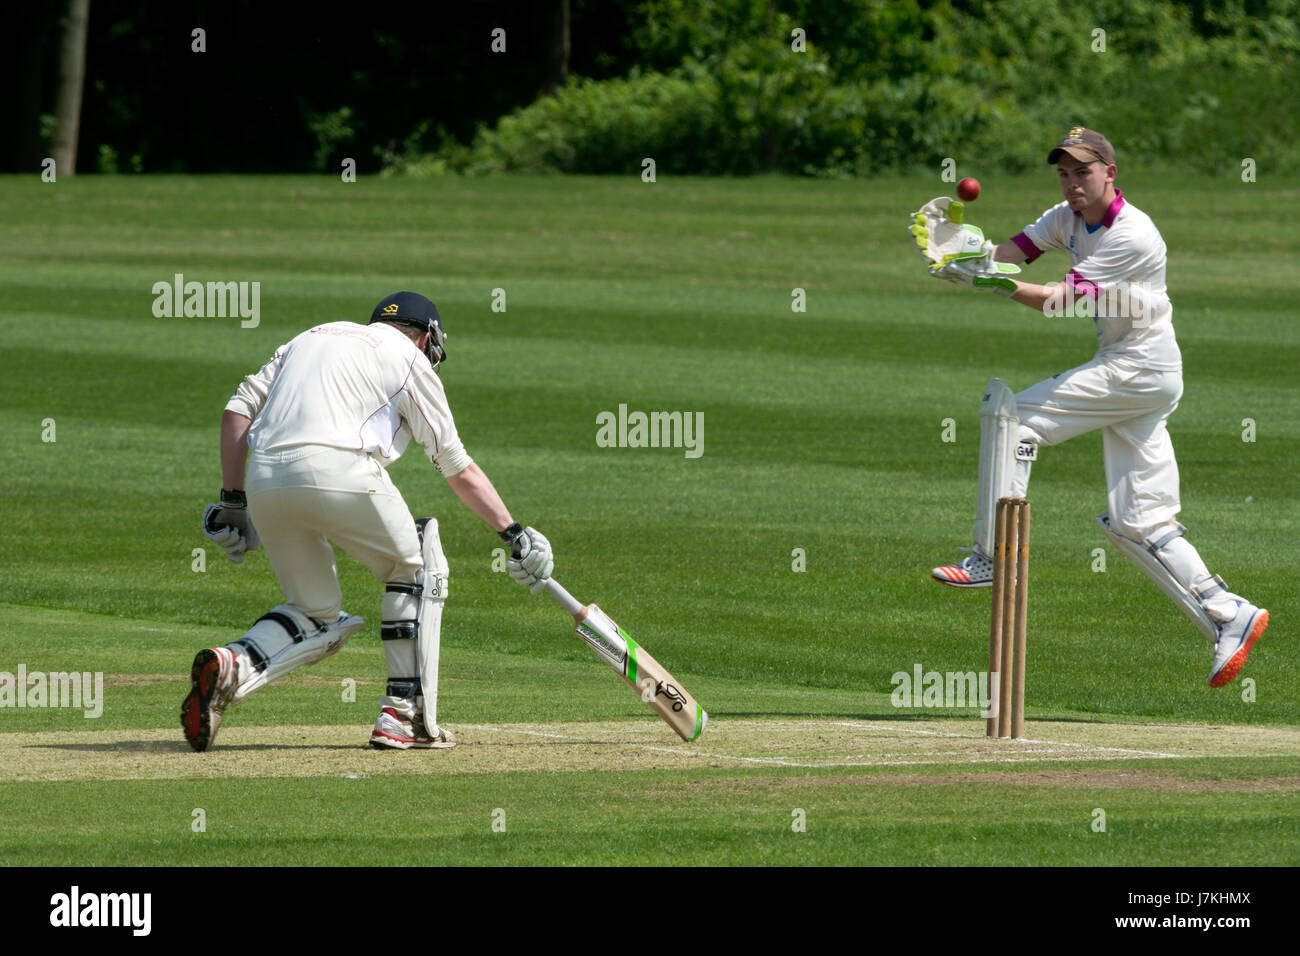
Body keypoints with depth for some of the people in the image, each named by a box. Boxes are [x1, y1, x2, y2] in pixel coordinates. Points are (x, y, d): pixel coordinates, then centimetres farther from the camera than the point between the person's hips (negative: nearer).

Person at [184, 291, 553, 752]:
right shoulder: (409, 359, 16)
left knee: (314, 613, 19)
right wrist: (513, 533, 17)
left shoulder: (310, 338, 31)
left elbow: (238, 410, 20)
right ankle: (403, 714, 10)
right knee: (417, 571, 18)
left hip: (264, 483, 5)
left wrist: (232, 501, 19)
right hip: (339, 470, -5)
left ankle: (228, 667, -9)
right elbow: (458, 468, 13)